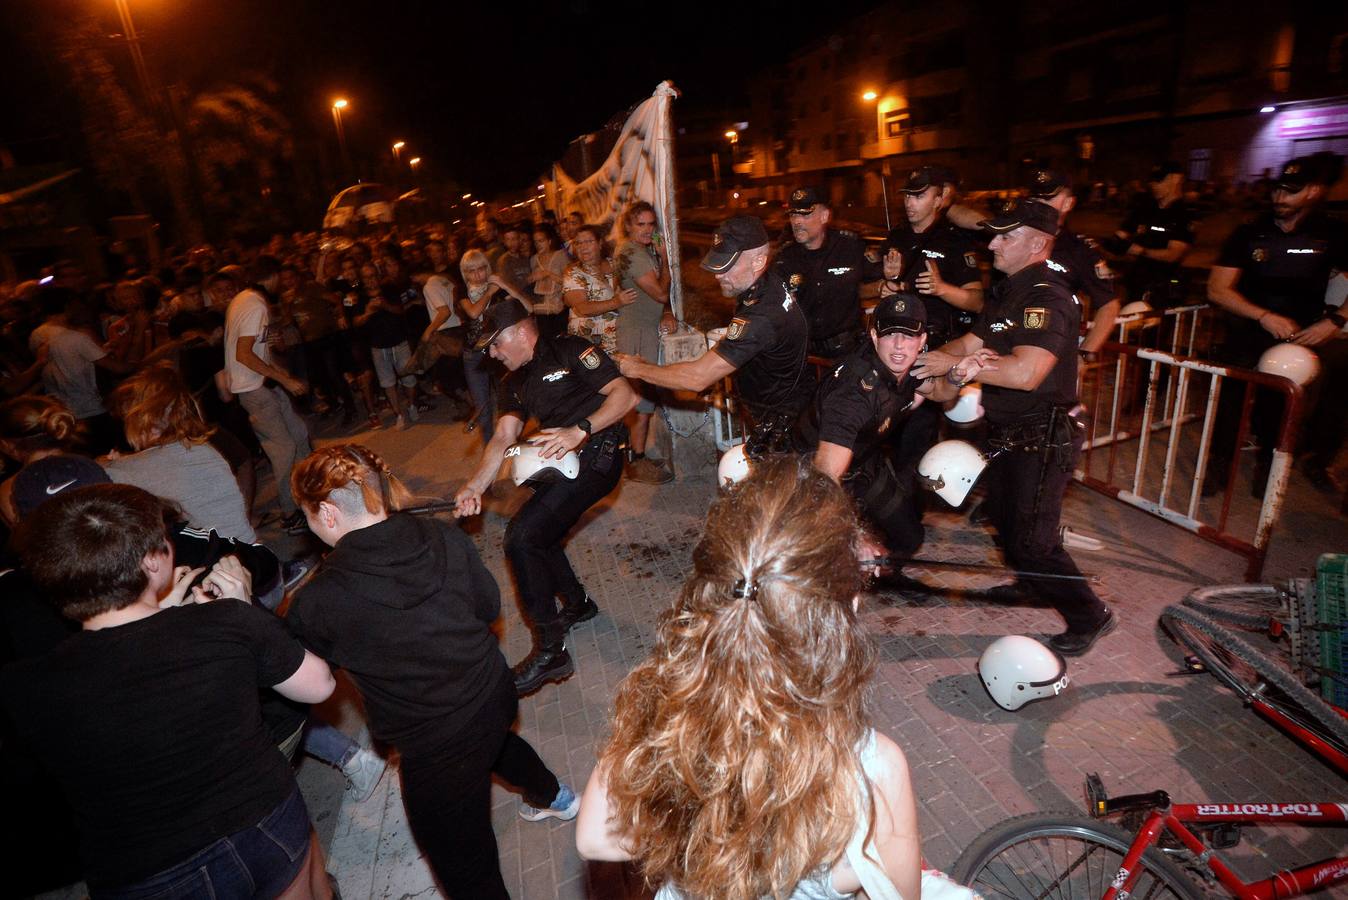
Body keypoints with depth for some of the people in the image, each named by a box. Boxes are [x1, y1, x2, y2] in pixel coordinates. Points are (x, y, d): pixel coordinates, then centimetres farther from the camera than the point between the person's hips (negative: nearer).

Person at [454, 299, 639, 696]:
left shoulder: (570, 351, -7)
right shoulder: (515, 383, 16)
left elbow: (625, 394, -16)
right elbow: (503, 436, 4)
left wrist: (580, 431, -29)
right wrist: (475, 486, -11)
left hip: (596, 456, -9)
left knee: (521, 537, -18)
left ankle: (550, 652, -8)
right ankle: (576, 603, 42)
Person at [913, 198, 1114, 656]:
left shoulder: (1049, 299, -21)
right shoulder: (1007, 292, 11)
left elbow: (1025, 372, -34)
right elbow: (970, 343, 5)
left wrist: (954, 365, -26)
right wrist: (921, 359, -15)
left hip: (1042, 440, -10)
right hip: (1006, 434, 10)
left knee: (1031, 542, -3)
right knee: (1007, 527, 23)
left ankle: (1089, 615, 18)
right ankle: (1032, 584, 47)